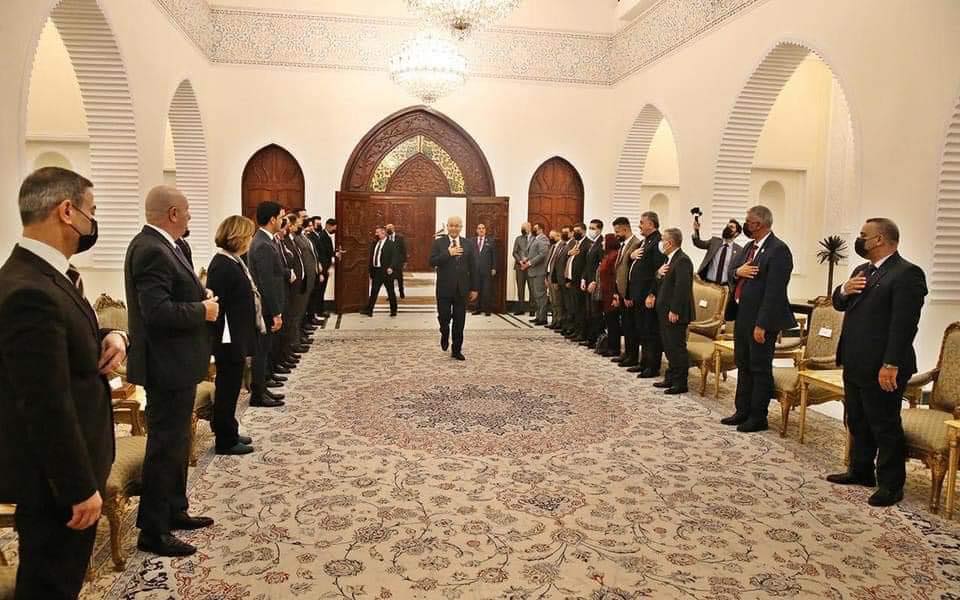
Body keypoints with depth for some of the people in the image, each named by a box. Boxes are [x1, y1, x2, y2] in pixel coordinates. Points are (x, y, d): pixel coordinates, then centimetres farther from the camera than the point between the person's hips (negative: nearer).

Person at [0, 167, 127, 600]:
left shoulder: (46, 275, 4)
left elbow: (73, 339, 19)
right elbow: (48, 407, -28)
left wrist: (110, 336, -5)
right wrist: (81, 488, -20)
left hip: (63, 468, 9)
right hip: (55, 478, -9)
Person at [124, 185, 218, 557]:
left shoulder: (156, 245, 10)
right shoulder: (152, 250, -21)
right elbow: (158, 312, -29)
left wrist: (200, 300, 2)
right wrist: (203, 311, -17)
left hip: (175, 362, 11)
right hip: (167, 366, -11)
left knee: (175, 442, 20)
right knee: (165, 447, 0)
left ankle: (174, 512, 35)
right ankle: (153, 531, 13)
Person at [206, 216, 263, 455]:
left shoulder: (233, 262, 9)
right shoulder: (222, 266, -19)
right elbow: (217, 307, -22)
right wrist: (230, 341, -21)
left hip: (238, 338, 9)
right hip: (230, 341, -9)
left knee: (230, 388, 19)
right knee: (227, 388, 3)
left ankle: (228, 432, 32)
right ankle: (225, 441, 16)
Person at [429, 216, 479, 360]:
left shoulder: (468, 244, 6)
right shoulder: (439, 243, 1)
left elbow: (473, 268, 6)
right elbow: (432, 262, -10)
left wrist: (474, 288, 4)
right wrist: (448, 253, -19)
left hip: (461, 289, 2)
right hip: (444, 288, -2)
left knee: (459, 322, 5)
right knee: (443, 317, -1)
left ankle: (456, 350, 17)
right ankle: (445, 335, 33)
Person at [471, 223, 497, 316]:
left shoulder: (491, 241, 6)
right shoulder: (472, 241, 11)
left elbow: (494, 255, 4)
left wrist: (494, 268, -2)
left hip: (487, 269, -2)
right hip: (475, 269, 2)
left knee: (487, 290, -1)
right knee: (476, 289, 3)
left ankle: (487, 309, 6)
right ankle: (478, 308, 11)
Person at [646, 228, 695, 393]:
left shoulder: (682, 260, -17)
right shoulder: (670, 259, 15)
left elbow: (682, 287, -23)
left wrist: (674, 311, -24)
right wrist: (659, 273, 0)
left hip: (675, 313, -10)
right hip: (666, 312, 10)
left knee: (677, 347, -3)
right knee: (669, 347, 16)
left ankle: (680, 383, 5)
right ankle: (671, 378, 27)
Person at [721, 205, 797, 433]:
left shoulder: (778, 250, -16)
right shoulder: (751, 246, 11)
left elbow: (774, 291, -21)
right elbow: (732, 269, 17)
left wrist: (762, 324, -23)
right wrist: (738, 271, -8)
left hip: (761, 319, -9)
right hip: (742, 315, 9)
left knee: (760, 368, 3)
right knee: (743, 365, 17)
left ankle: (758, 417, 15)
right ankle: (743, 411, 30)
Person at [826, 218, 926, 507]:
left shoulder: (907, 273, -14)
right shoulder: (862, 270, 15)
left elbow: (904, 324, -20)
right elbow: (839, 304, 19)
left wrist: (891, 365, -24)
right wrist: (844, 290, -4)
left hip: (881, 368, -9)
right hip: (855, 364, 9)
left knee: (885, 426, 2)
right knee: (857, 422, 19)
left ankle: (891, 484, 14)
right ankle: (861, 471, 33)